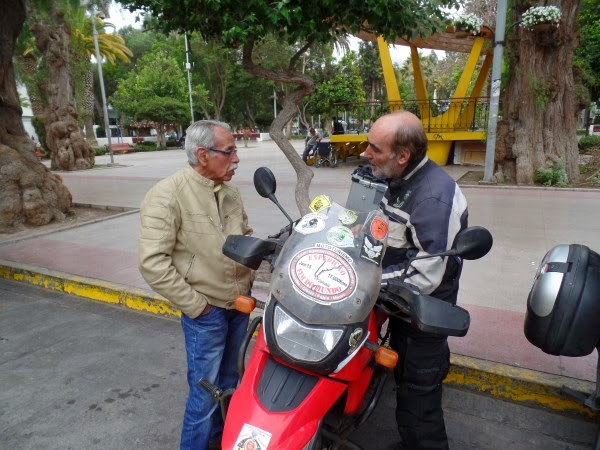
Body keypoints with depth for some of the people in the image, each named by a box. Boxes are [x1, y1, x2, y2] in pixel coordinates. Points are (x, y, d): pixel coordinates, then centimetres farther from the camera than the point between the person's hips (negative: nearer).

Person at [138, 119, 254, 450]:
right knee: (205, 394, 5)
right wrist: (194, 305, -17)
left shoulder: (230, 190, 5)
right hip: (207, 311, -7)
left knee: (229, 382, 23)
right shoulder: (167, 195, -18)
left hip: (241, 303, 7)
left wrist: (250, 273, 4)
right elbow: (152, 263, -21)